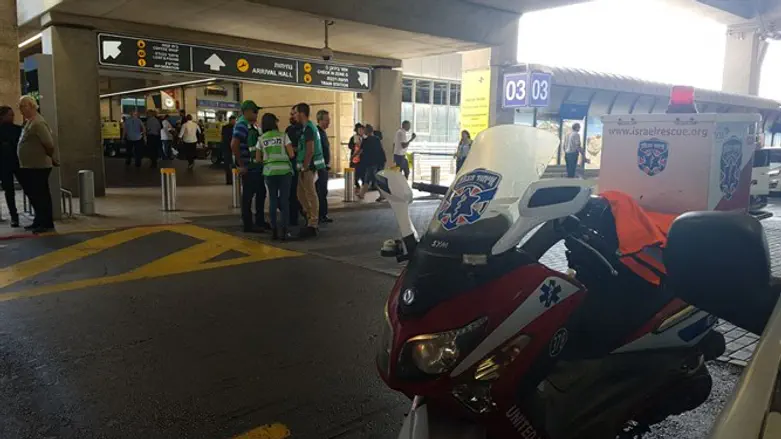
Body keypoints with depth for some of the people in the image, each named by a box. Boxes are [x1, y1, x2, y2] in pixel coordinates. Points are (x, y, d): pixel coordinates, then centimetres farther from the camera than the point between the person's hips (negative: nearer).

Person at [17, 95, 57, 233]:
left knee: (41, 195, -4)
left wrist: (51, 158, -6)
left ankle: (47, 224, 3)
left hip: (38, 167, -10)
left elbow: (49, 144, -23)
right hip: (29, 166, 10)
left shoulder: (38, 123, -17)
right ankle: (39, 221, 26)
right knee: (34, 195, 16)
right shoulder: (28, 122, 15)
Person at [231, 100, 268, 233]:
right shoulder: (242, 125, -15)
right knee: (248, 196, -1)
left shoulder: (251, 125, 14)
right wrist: (241, 165, -21)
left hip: (257, 166, 10)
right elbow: (234, 145, -25)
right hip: (248, 168, -10)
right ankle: (248, 225, 7)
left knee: (261, 192, 16)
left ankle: (260, 221, 27)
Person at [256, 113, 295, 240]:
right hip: (284, 170, -2)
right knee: (284, 200, 1)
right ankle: (284, 231, -1)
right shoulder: (283, 136, 0)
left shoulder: (261, 139, 8)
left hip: (269, 172, 2)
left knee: (273, 200, 9)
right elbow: (291, 154, -4)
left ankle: (274, 231, 8)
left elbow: (258, 159, 7)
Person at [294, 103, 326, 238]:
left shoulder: (308, 128, -14)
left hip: (308, 166, -10)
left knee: (311, 195, -5)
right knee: (301, 194, 15)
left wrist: (304, 168, -18)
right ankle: (312, 219, 24)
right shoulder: (309, 127, 17)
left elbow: (310, 151, -20)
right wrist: (303, 168, 19)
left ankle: (312, 226, -1)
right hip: (307, 166, 10)